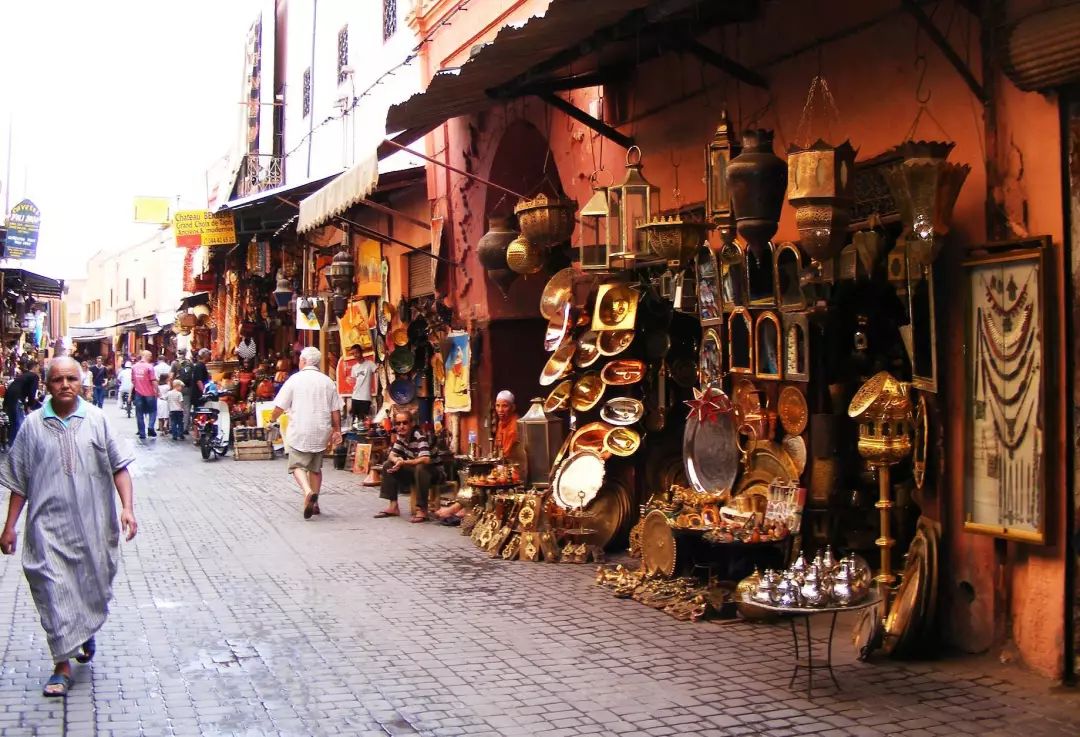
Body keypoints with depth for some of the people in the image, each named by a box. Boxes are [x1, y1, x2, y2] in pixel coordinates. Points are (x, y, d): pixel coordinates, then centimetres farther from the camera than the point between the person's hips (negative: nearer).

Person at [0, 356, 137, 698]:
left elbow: (119, 466, 1)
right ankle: (62, 665, 6)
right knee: (54, 591, -3)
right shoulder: (33, 425, 0)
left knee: (93, 584, 14)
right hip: (49, 524, -1)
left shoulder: (96, 420, 0)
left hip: (93, 523, 1)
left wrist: (127, 507, -11)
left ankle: (86, 633, 44)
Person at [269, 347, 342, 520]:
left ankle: (308, 492, -27)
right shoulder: (328, 382, 6)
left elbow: (280, 406, -3)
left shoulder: (295, 379, -5)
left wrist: (272, 419, 16)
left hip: (300, 431, -4)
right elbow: (336, 410, 6)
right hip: (321, 432, 4)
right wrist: (337, 431, 14)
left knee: (298, 465, -1)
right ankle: (314, 503, 19)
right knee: (315, 467, 16)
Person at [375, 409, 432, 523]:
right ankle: (393, 506, -5)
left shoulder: (419, 436, -25)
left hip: (428, 471, -8)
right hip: (412, 470, 8)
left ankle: (422, 509, -31)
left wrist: (403, 463, -31)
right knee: (389, 465, -2)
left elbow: (425, 459, -38)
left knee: (420, 468, -38)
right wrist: (397, 460, -22)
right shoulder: (400, 437, -1)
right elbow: (392, 455, 3)